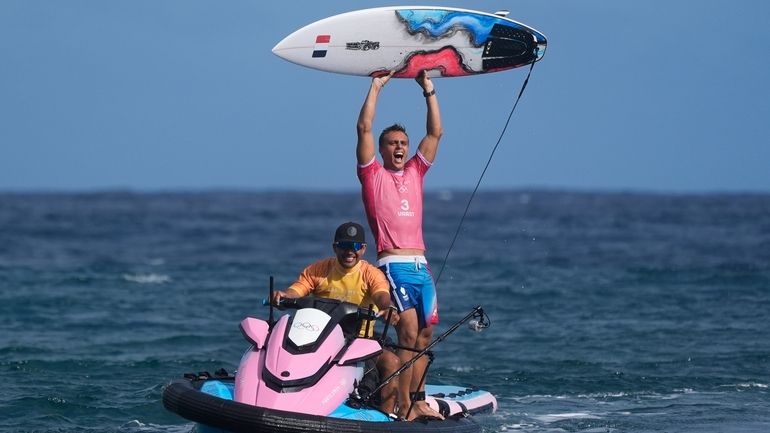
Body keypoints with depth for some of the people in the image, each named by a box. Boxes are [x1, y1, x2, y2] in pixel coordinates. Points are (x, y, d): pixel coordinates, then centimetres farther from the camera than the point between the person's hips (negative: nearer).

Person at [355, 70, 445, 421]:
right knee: (408, 331, -15)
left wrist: (429, 91, 13)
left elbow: (435, 133, 17)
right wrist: (376, 87, 0)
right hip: (393, 266, -6)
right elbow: (364, 128, -3)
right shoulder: (373, 174, 5)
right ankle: (404, 407, -14)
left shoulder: (415, 173, 18)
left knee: (425, 333, 2)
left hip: (421, 266, 6)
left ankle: (418, 402, 6)